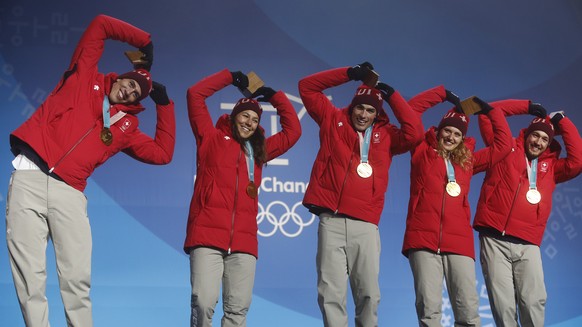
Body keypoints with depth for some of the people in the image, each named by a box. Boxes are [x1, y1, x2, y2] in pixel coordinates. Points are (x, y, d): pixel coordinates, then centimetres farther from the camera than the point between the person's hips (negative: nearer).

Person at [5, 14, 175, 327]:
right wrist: (145, 42, 22)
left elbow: (162, 153, 18)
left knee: (77, 280, -8)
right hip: (30, 178, -3)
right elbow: (101, 24, 16)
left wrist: (164, 104, 20)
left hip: (69, 192, 3)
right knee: (30, 279, -8)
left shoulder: (126, 126, 24)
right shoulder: (85, 76, 16)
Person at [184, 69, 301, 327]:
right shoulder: (211, 139, 14)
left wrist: (275, 97, 25)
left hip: (243, 241, 4)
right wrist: (231, 78, 18)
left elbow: (293, 130, 28)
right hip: (207, 235, -4)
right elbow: (195, 94, 11)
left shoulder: (258, 151, 25)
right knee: (203, 302, -17)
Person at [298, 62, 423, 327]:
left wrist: (391, 95, 5)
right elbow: (307, 87, 15)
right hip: (332, 221, -1)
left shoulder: (385, 136, 16)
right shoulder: (333, 121, 15)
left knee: (369, 293, -2)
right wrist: (350, 74, 7)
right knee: (331, 292, -6)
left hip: (366, 225, 1)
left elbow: (414, 133, -1)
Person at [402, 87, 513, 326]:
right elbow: (410, 110, 11)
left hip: (459, 243, 3)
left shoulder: (468, 161, 22)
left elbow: (504, 144, 24)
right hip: (424, 241, -3)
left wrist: (489, 111, 24)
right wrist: (443, 95, 12)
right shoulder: (422, 152, 15)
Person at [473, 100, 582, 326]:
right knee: (503, 305, -9)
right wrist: (528, 108, 11)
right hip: (495, 240, -2)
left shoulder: (550, 166, 20)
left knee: (534, 302, -12)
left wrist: (562, 122, 7)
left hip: (528, 245, 2)